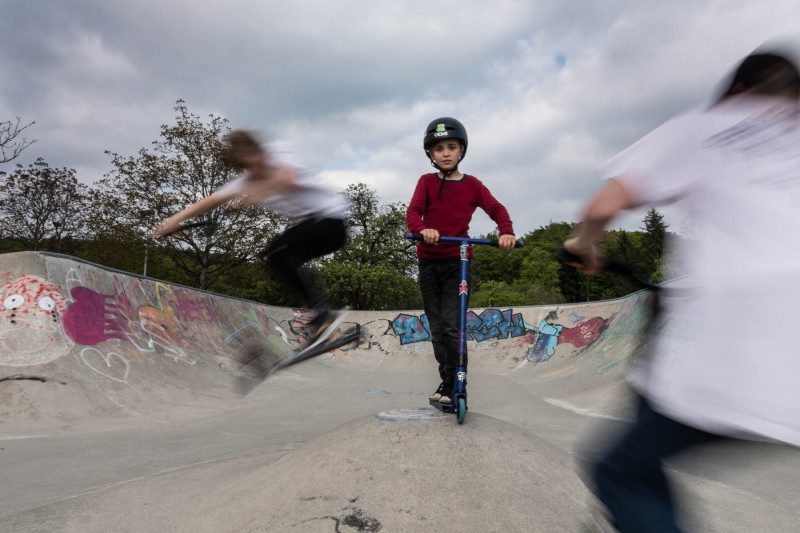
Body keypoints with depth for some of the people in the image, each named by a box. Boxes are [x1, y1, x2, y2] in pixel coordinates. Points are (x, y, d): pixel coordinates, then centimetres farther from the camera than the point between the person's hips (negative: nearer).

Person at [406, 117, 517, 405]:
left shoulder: (472, 184, 2)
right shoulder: (426, 182, 3)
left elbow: (496, 209, -5)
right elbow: (413, 212, -10)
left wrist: (506, 231, -26)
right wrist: (423, 229, -33)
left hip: (457, 260, -2)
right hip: (428, 261, 2)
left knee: (451, 325, -12)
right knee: (437, 327, 8)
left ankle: (452, 386, -1)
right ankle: (447, 379, 21)